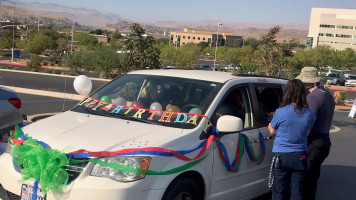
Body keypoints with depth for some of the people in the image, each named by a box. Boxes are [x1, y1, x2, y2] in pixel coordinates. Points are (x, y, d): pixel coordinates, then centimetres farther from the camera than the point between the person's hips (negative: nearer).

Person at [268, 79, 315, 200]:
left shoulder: (281, 112, -14)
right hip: (300, 157, 3)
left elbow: (272, 131, 0)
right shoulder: (309, 114, -5)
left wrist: (270, 125, 20)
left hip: (281, 156, -3)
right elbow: (307, 131, 9)